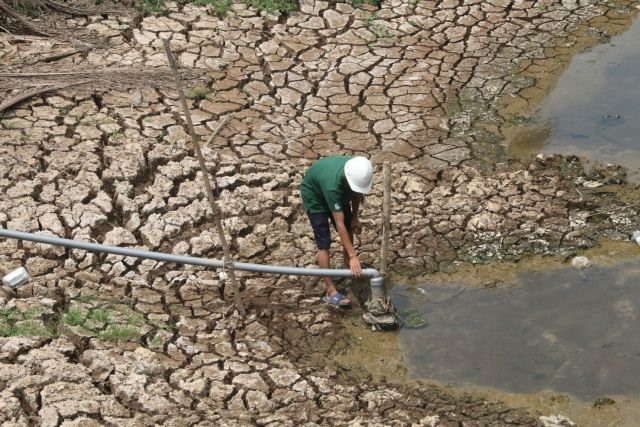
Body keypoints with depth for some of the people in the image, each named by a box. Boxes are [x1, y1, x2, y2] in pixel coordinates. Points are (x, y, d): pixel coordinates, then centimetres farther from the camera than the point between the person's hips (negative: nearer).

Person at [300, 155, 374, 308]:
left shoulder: (359, 171, -29)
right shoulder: (333, 184, -46)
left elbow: (356, 193, -3)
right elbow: (339, 224, -41)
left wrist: (355, 217, -2)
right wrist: (353, 256, -40)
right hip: (314, 194, -7)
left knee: (350, 227, 15)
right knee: (324, 243, -11)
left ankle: (349, 265, 40)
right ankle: (330, 292, -10)